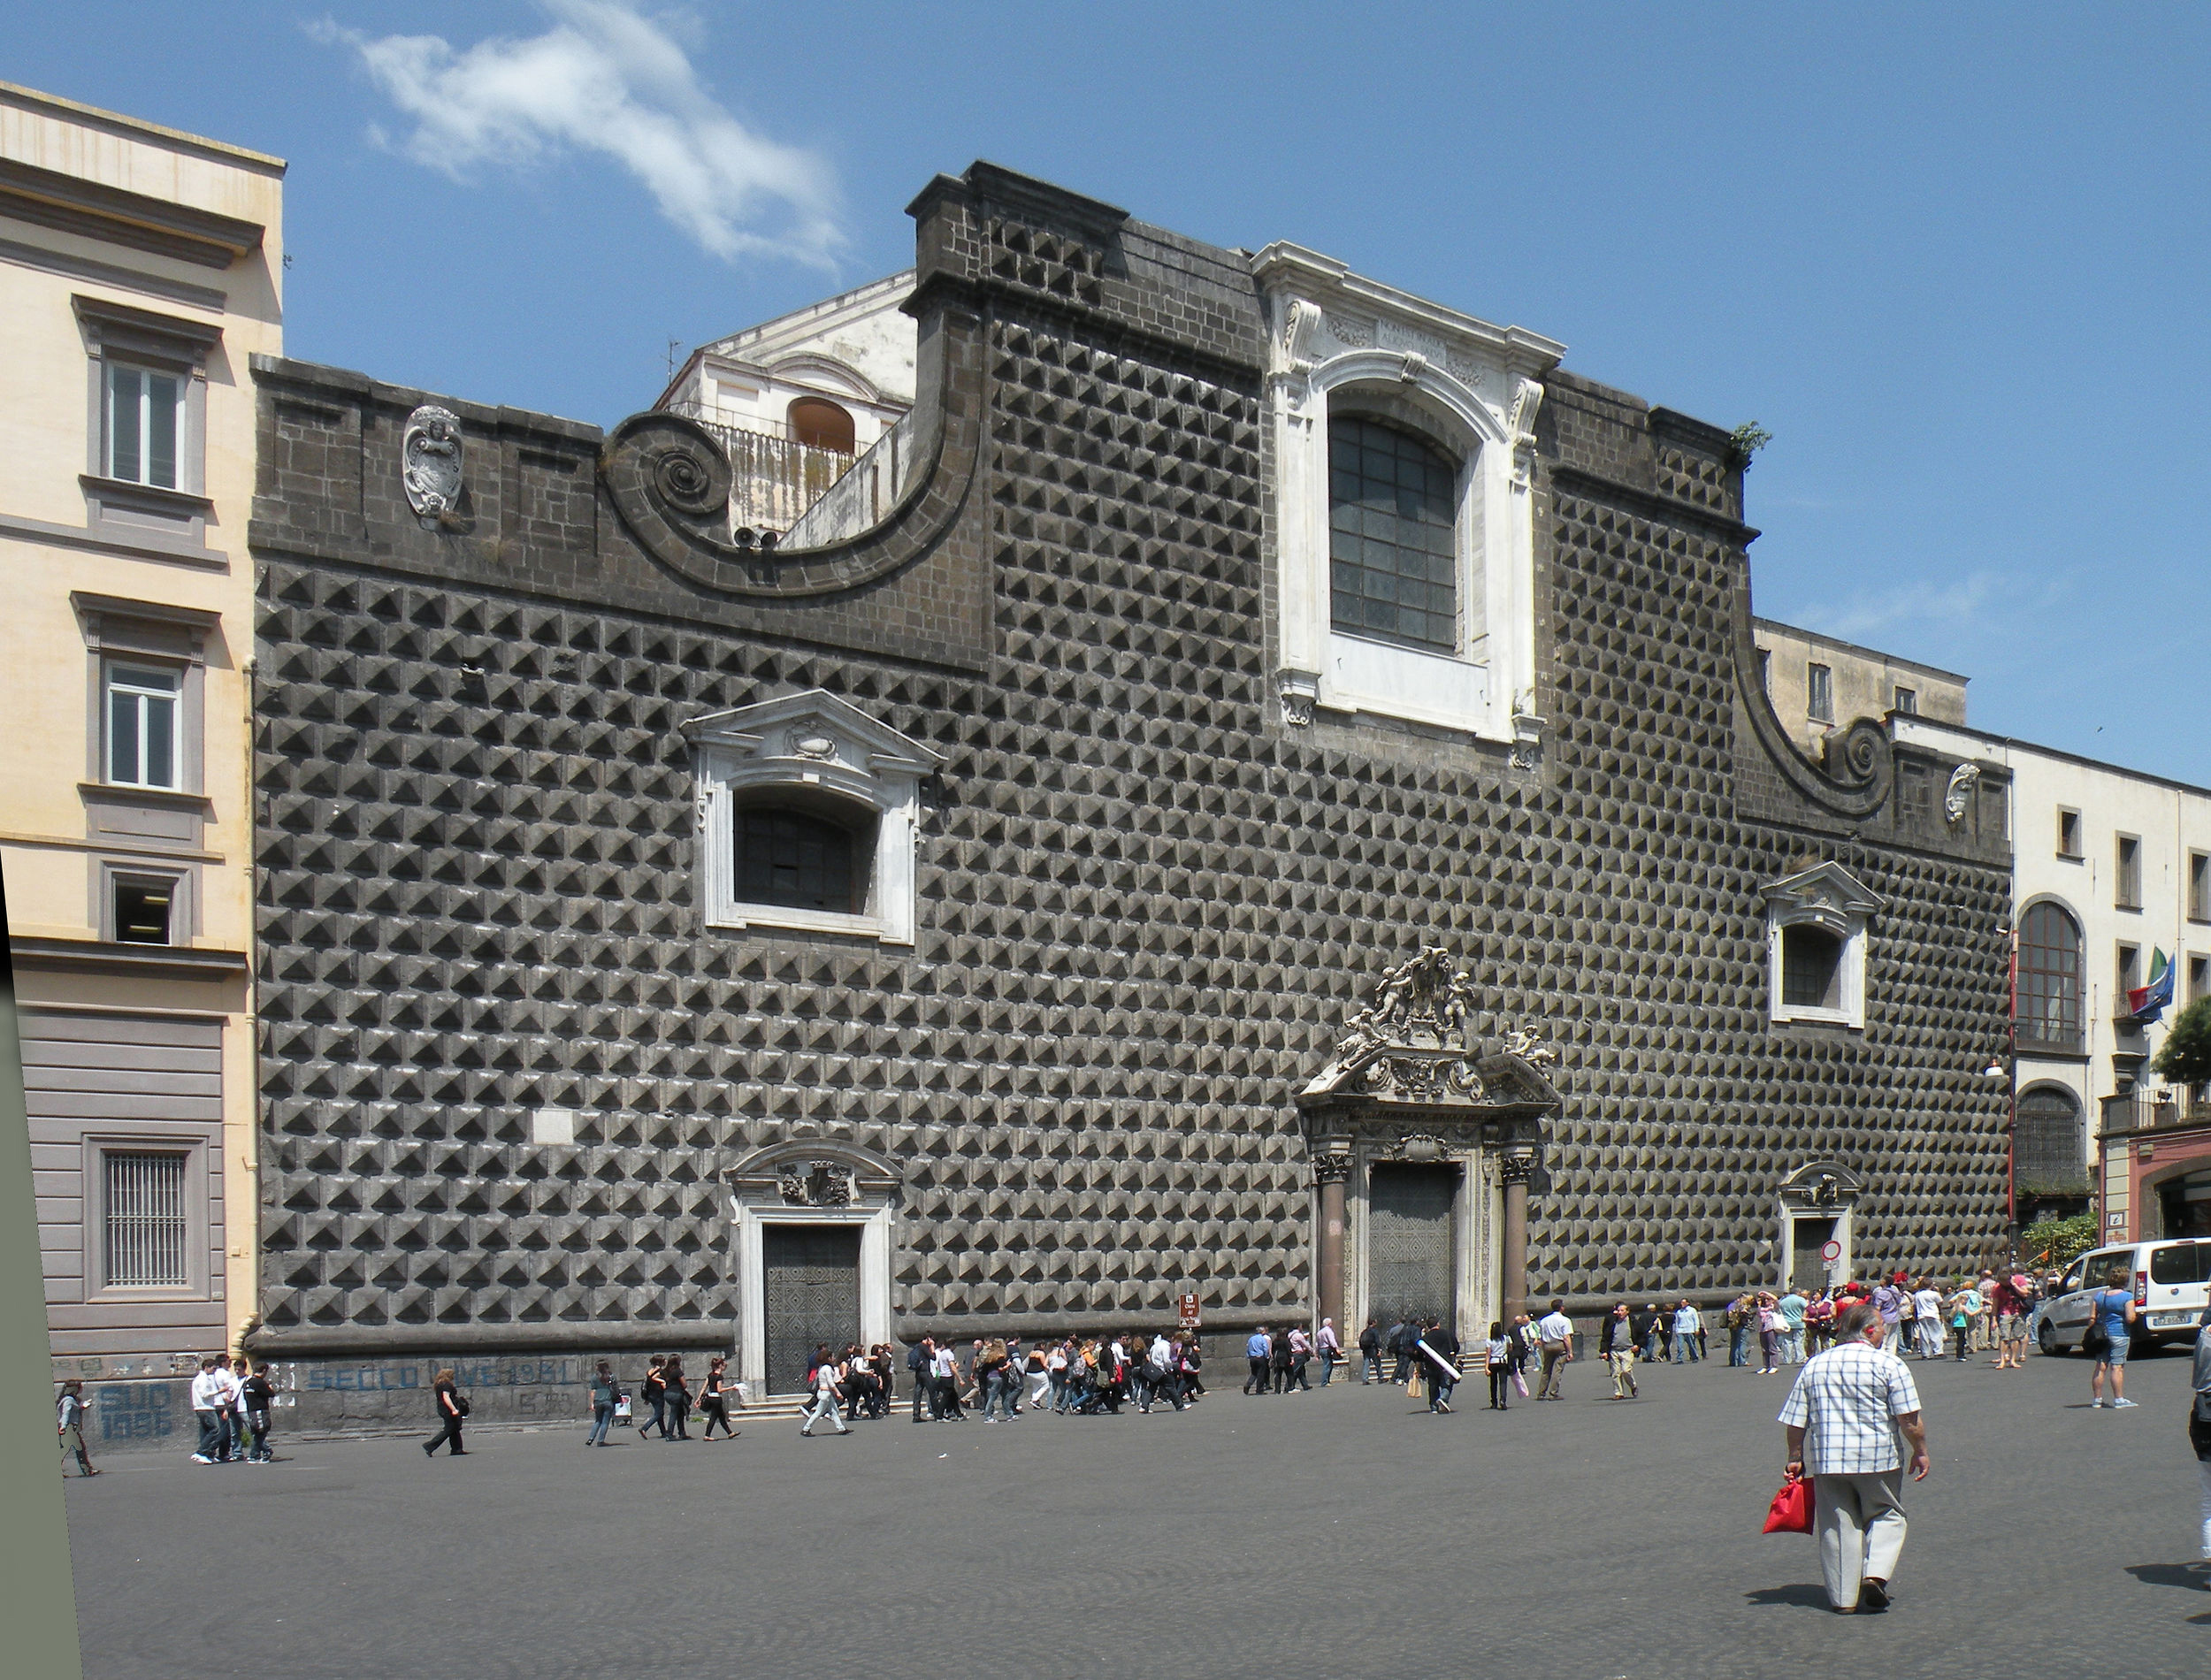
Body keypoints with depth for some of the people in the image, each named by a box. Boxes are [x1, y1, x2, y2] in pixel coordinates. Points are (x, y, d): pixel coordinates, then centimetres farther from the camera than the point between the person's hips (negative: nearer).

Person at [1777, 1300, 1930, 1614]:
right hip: (1877, 1458, -3)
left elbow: (1795, 1421, 7)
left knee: (1838, 1526, 9)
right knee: (1886, 1516, 15)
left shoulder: (1814, 1366, 8)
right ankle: (1876, 1575, -4)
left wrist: (1796, 1457, 15)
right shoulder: (1889, 1364, -5)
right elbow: (1909, 1419, -9)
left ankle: (1844, 1597, 9)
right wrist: (1920, 1452, 5)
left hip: (1826, 1459, 3)